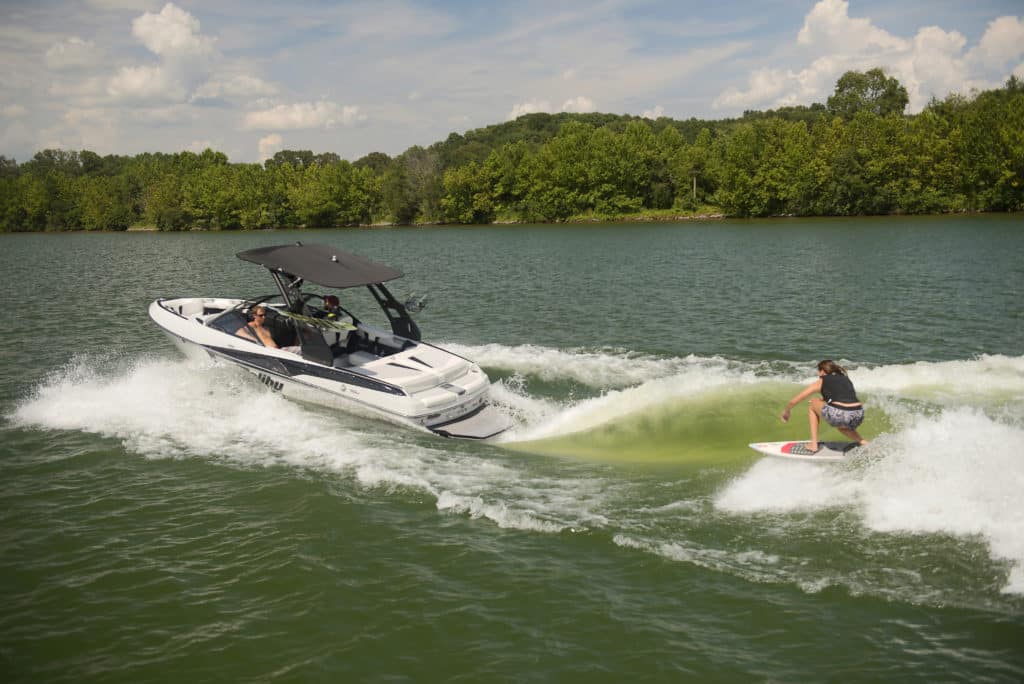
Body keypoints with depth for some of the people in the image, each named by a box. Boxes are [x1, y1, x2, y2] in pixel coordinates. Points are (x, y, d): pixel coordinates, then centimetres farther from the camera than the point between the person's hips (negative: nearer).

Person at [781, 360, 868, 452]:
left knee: (813, 403, 24)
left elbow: (793, 401, 21)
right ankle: (863, 442, 18)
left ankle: (814, 444, 20)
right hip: (858, 418, 5)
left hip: (838, 416, -5)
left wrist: (786, 411, 41)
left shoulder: (821, 382, 15)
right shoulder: (846, 379, 26)